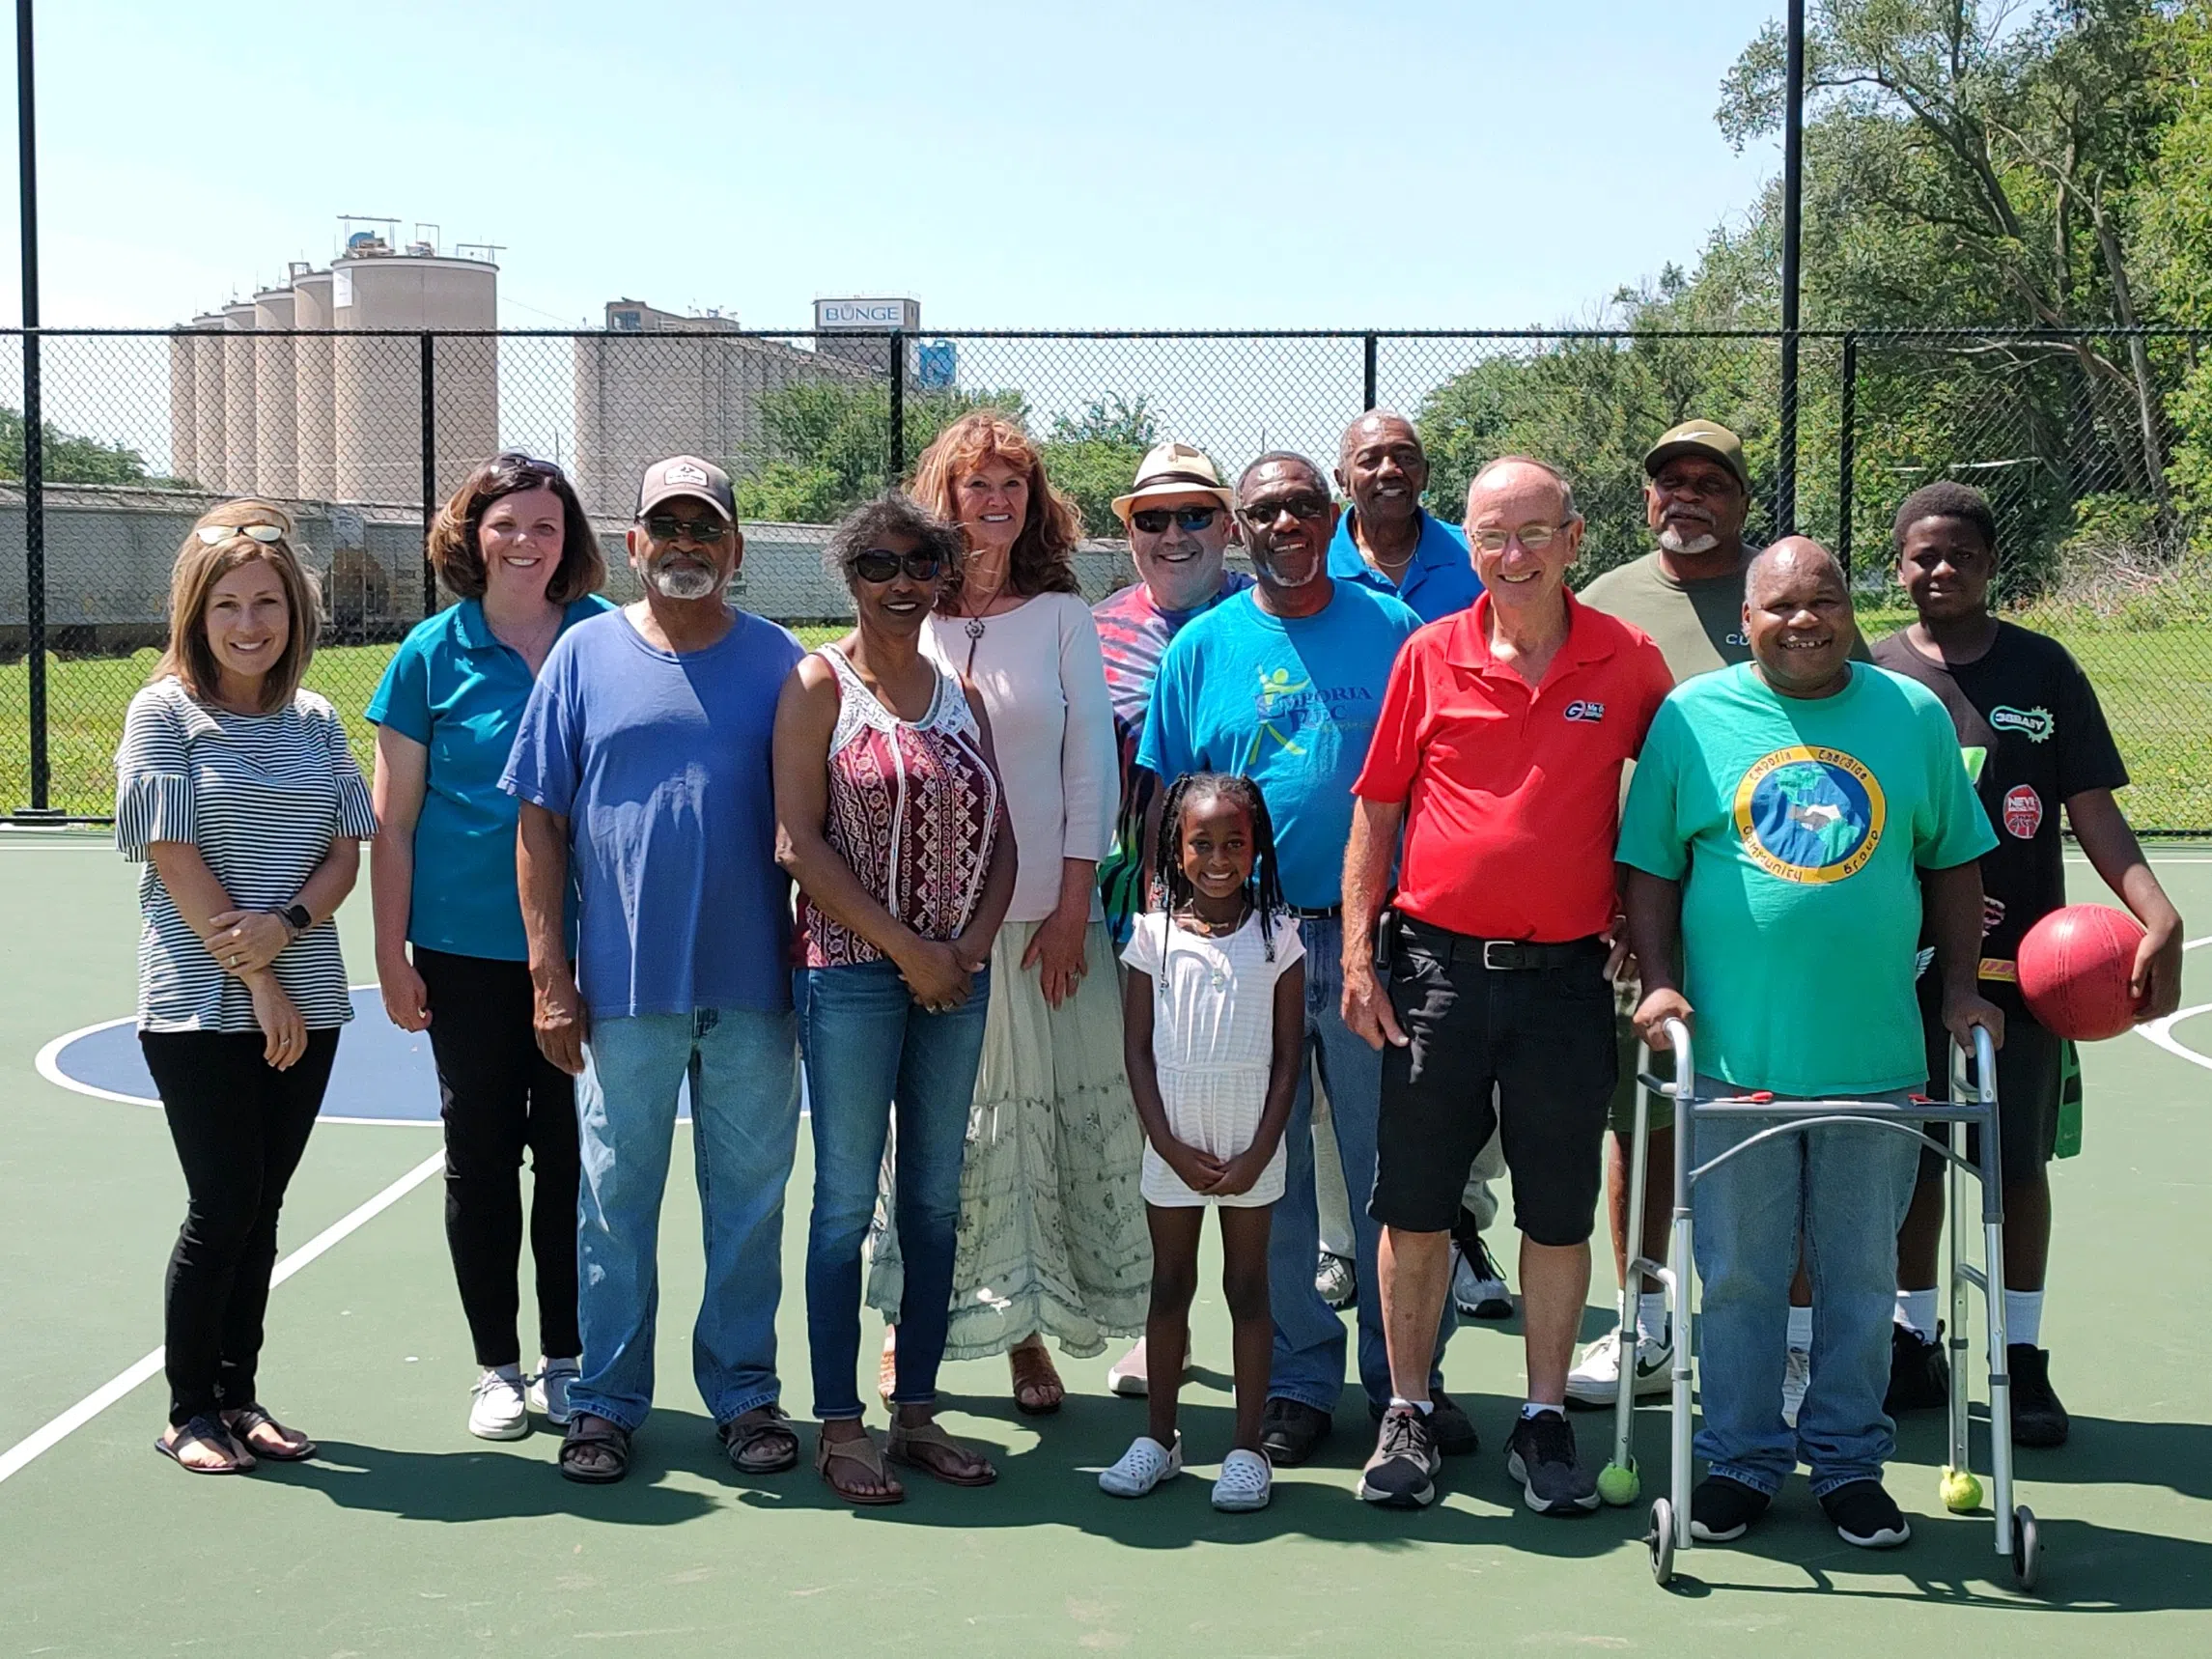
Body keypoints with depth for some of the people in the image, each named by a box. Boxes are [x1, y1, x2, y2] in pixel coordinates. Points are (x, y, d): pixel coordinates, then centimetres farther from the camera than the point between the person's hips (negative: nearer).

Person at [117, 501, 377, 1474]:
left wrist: (286, 925, -16)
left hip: (304, 1007, 4)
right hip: (198, 1006, -4)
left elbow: (346, 850, 4)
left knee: (260, 1209, 9)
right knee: (224, 1208, -3)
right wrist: (255, 981, -14)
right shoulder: (165, 712, -4)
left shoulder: (315, 723, 9)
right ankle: (189, 1413, 13)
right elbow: (176, 859, -10)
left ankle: (239, 1396, 21)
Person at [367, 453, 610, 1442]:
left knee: (570, 1148, 6)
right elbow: (392, 822, 1)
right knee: (481, 1152, 8)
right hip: (465, 950, 0)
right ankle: (497, 1366, 21)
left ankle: (566, 1361, 20)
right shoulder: (433, 654, -1)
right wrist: (391, 955, -1)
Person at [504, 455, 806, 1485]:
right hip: (622, 984, -1)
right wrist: (549, 974, -2)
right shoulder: (585, 655, 4)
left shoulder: (780, 664, 6)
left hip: (753, 985, 1)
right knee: (615, 1199, 6)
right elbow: (541, 822, 4)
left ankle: (744, 1392, 22)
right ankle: (607, 1401, 18)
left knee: (749, 1197, 9)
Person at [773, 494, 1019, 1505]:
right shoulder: (819, 686, -2)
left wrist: (972, 946, -5)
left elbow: (999, 843, 12)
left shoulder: (961, 696, 13)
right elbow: (798, 842, -10)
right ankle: (838, 1425, 8)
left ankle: (918, 1412, 19)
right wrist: (904, 947, -13)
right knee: (847, 1201, 0)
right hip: (851, 971, -5)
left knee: (936, 1199, 9)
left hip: (957, 976, 5)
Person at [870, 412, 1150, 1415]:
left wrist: (1073, 907, -4)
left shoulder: (1062, 617, 6)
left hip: (1041, 910, 0)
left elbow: (1091, 767, 3)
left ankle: (1027, 1330, 13)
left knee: (1041, 1115, 2)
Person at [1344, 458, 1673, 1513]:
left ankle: (1544, 1421, 21)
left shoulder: (1631, 664, 0)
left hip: (1566, 976, 0)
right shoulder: (1429, 656, 1)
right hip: (1436, 962, 0)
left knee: (1560, 1213, 7)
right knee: (1414, 1206, 5)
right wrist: (1358, 956, -2)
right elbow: (1375, 810, 5)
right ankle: (1407, 1415, 20)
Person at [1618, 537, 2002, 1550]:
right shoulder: (1692, 716, 2)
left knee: (1861, 1275, 11)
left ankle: (1849, 1462, 26)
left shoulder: (1915, 715, 6)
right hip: (1734, 1052, -1)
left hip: (1876, 1058, 1)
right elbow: (1652, 866, 4)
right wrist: (1661, 982, -6)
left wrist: (1959, 987, 5)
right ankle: (1741, 1461, 23)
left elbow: (1952, 861, 12)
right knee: (1737, 1275, 7)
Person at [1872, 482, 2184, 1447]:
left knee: (2019, 1161, 6)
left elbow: (2092, 810, -2)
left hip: (2018, 960, 0)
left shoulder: (2043, 670, 1)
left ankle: (2022, 1359, 19)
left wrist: (2158, 915, -16)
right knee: (1910, 1159, 8)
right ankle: (1914, 1348, 23)